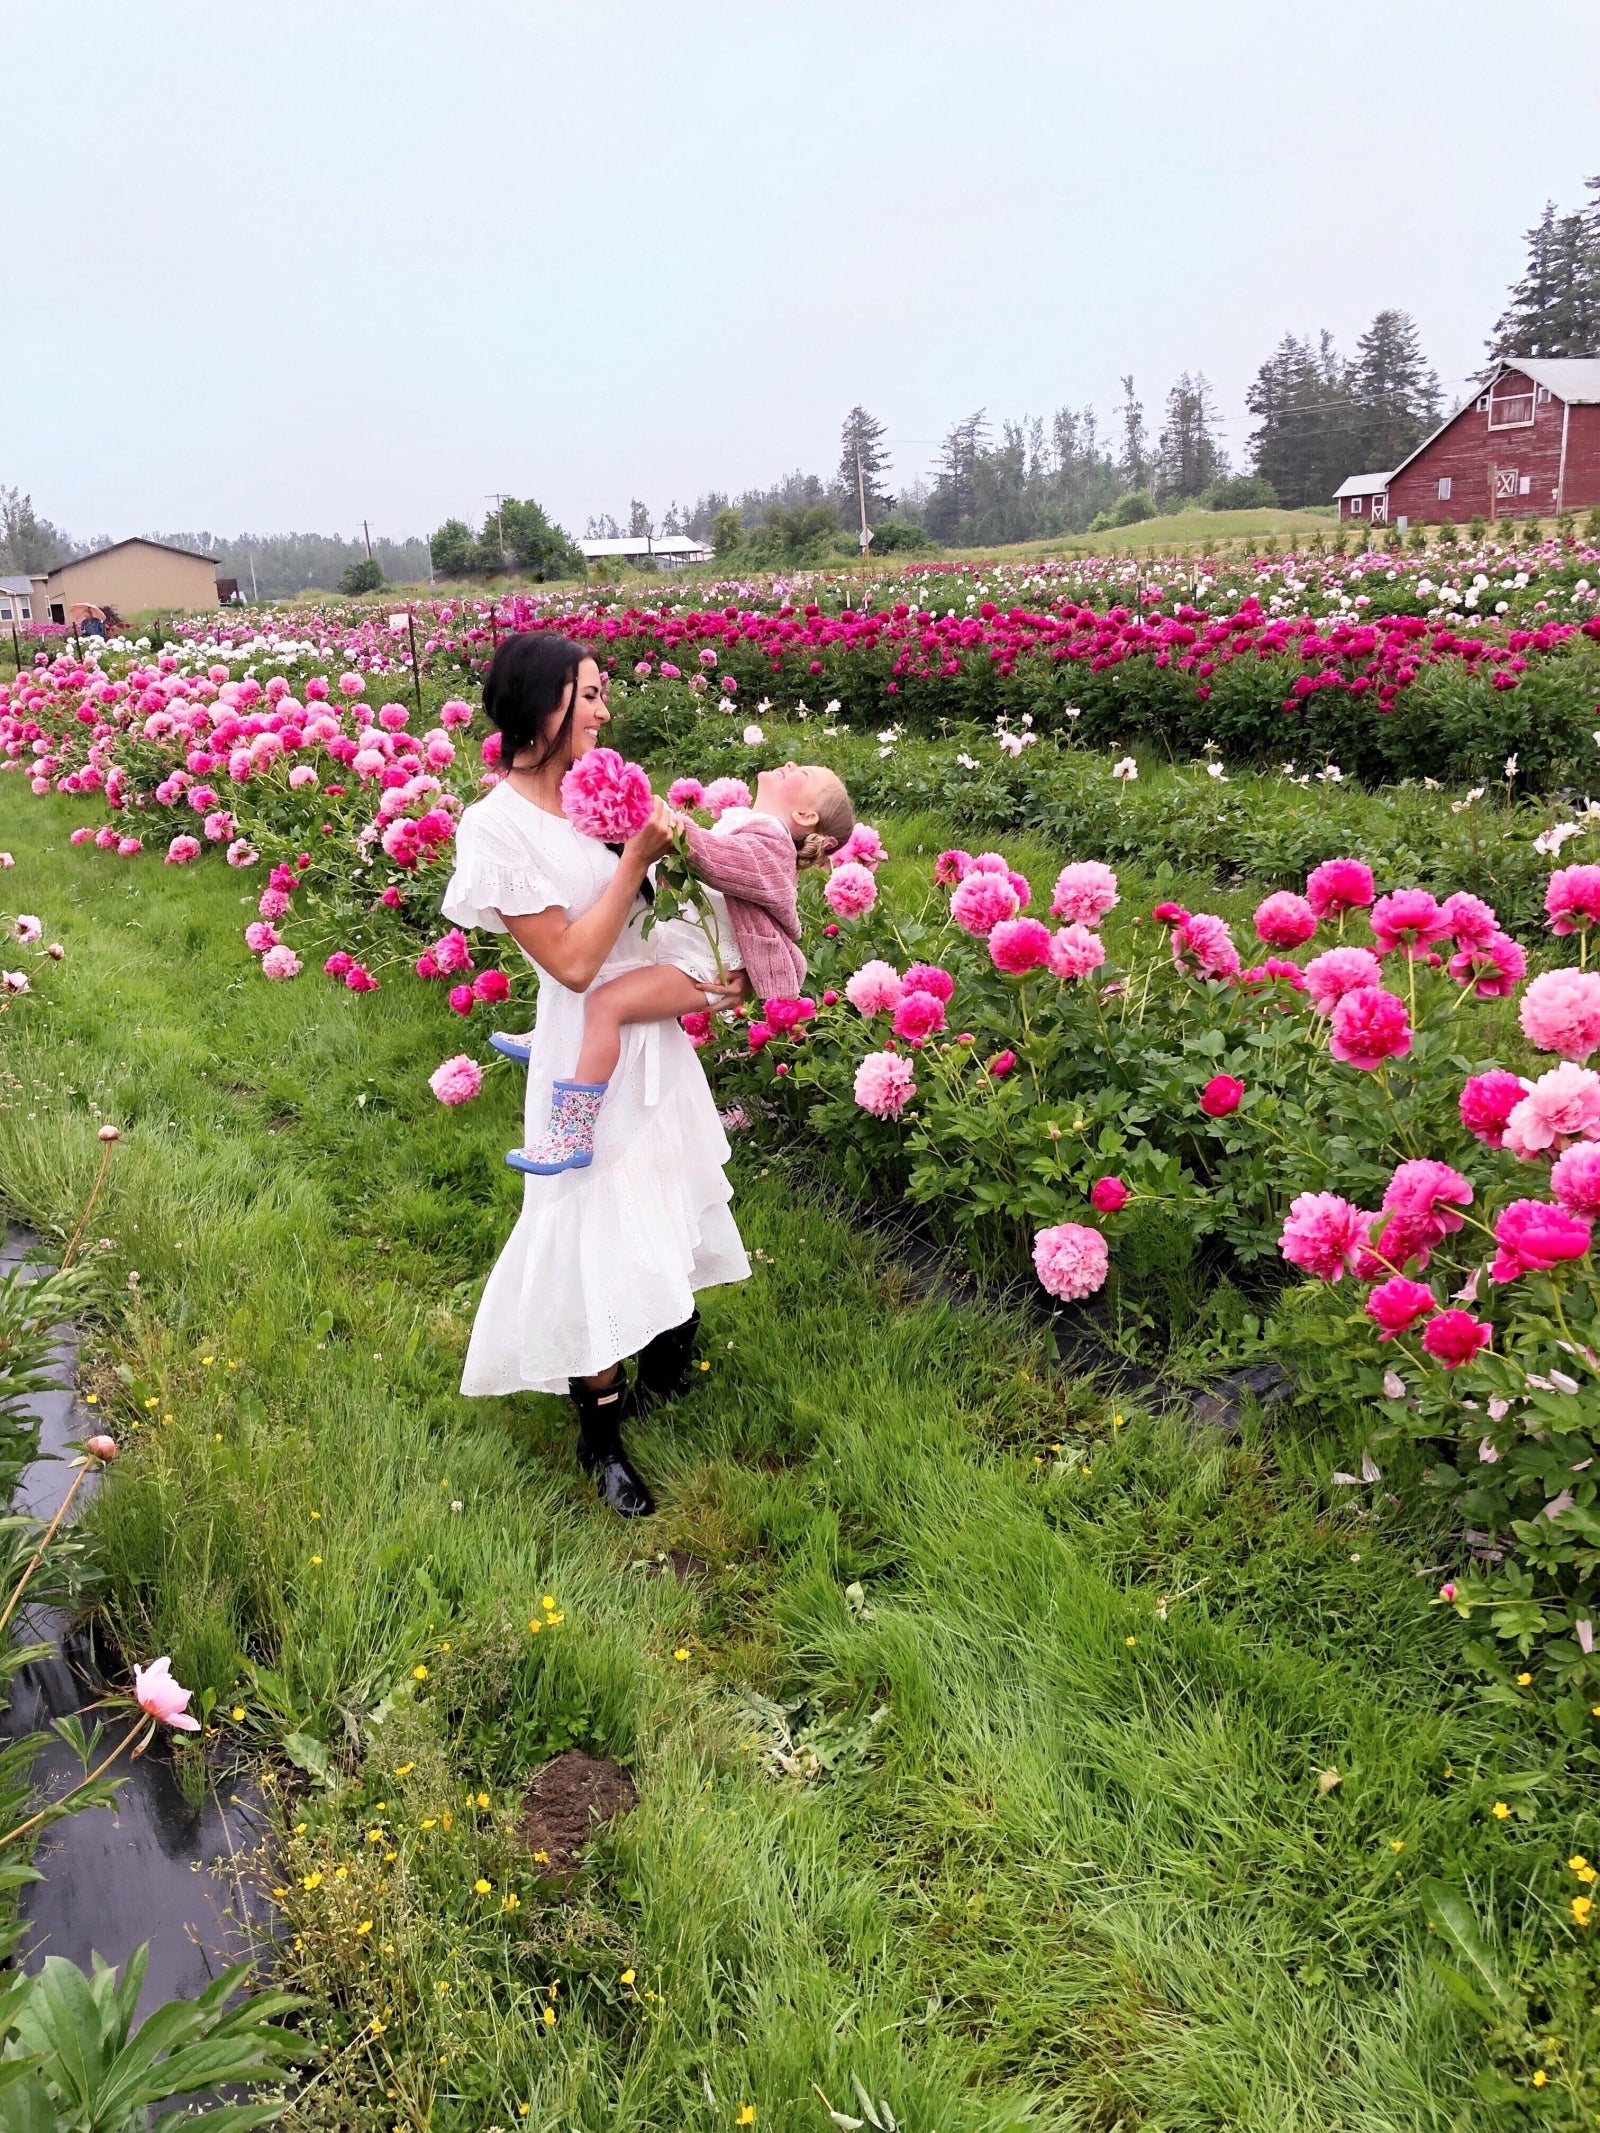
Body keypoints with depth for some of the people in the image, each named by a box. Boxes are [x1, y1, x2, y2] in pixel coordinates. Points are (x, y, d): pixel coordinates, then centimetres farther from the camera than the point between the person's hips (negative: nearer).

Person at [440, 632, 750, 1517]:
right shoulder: (496, 825, -19)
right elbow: (572, 961, -21)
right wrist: (635, 857, -20)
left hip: (656, 1036, 7)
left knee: (669, 1210, 21)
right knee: (601, 1243, 2)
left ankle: (666, 1358, 45)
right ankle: (601, 1437, 21)